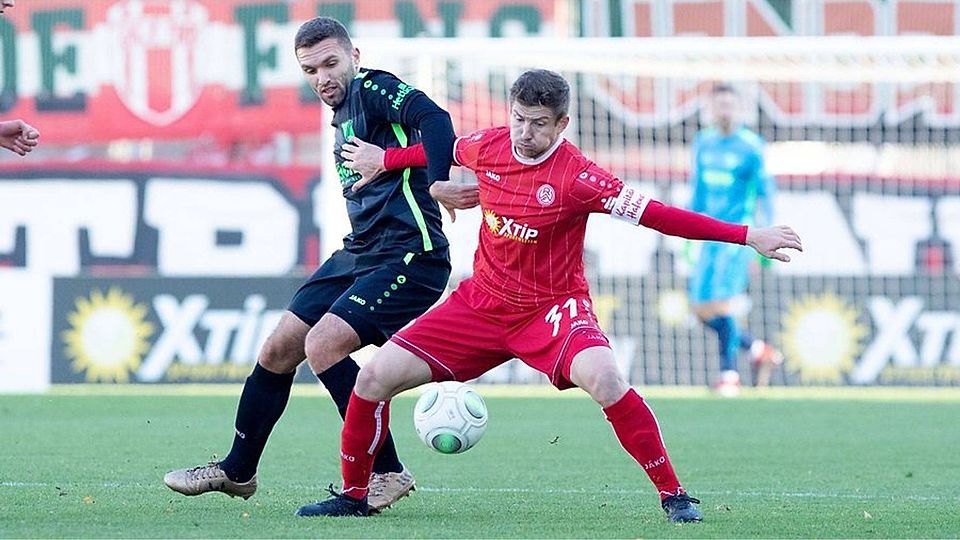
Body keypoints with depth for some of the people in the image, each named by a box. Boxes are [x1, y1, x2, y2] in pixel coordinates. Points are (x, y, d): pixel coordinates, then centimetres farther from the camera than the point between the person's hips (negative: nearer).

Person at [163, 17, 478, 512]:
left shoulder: (372, 88, -10)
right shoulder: (343, 113, 18)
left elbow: (432, 117, -28)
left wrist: (437, 182, -38)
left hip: (410, 257, -10)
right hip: (359, 253, 10)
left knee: (322, 345, -21)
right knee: (279, 349, 10)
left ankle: (387, 474, -11)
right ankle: (237, 471, 26)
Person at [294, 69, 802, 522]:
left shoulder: (576, 176, -21)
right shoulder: (489, 146, -5)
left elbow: (655, 214, -26)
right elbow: (445, 149, 19)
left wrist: (747, 236, -33)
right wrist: (384, 159, 34)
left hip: (552, 307, -5)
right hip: (481, 301, 5)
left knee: (602, 377, -36)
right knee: (375, 377, -5)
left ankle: (672, 494, -22)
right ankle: (353, 495, 17)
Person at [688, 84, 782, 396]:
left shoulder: (750, 146, -5)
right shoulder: (703, 144, 11)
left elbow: (765, 192, -2)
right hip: (709, 234, 6)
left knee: (720, 302, -16)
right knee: (701, 309, 2)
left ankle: (729, 373, -3)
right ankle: (758, 350, 20)